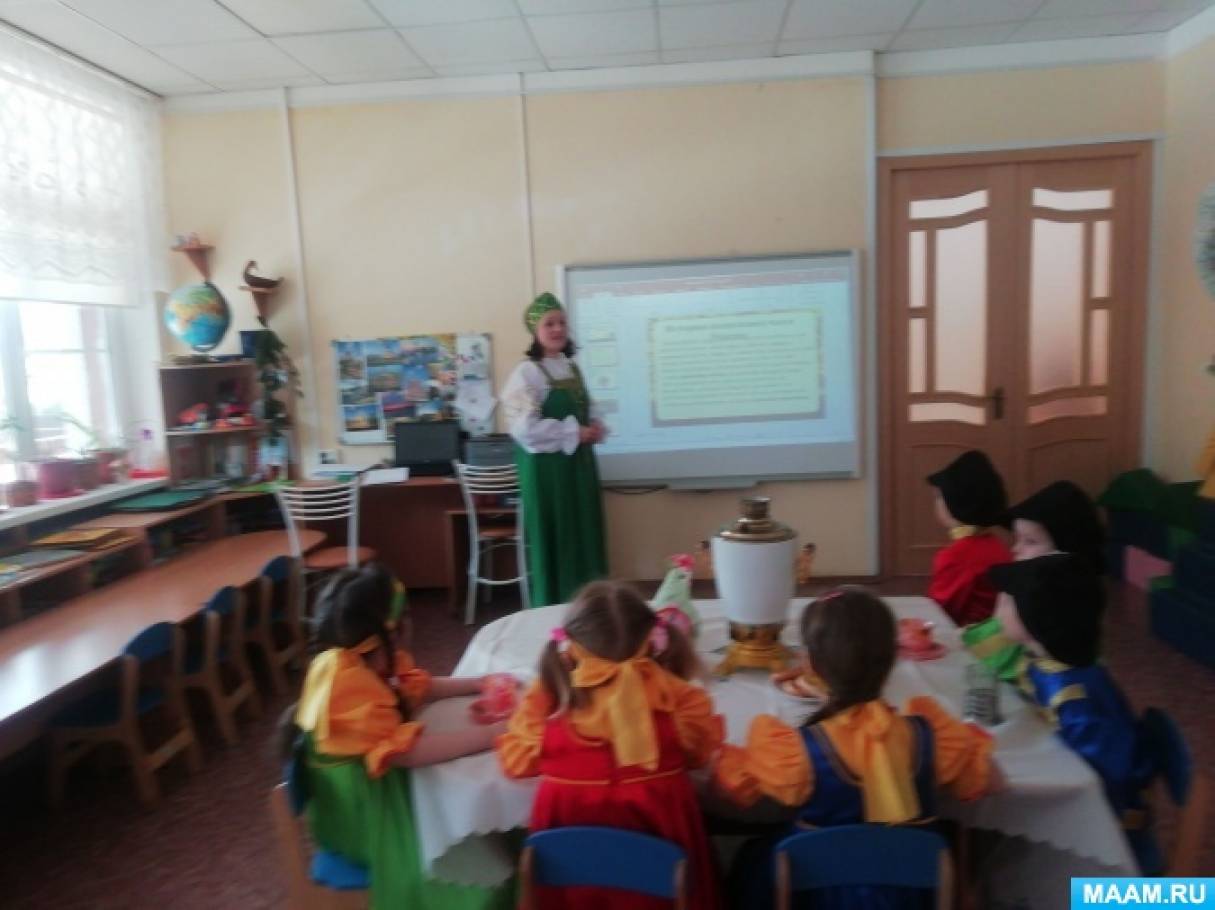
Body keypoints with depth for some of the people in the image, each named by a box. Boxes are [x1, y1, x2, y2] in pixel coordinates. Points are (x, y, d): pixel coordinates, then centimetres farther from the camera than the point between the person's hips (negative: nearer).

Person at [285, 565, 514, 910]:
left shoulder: (367, 658, -4)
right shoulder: (345, 678, -31)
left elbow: (420, 687, 12)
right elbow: (406, 751, -36)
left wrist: (479, 684, -1)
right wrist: (492, 733, -33)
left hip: (383, 782, 9)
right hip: (363, 811, -9)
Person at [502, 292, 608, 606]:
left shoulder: (572, 368, 11)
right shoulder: (526, 373, -12)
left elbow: (589, 410, 21)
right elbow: (525, 428, -21)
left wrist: (596, 428, -2)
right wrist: (574, 433, -18)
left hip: (579, 462, 7)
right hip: (547, 467, -7)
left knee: (584, 537, 12)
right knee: (554, 540, -1)